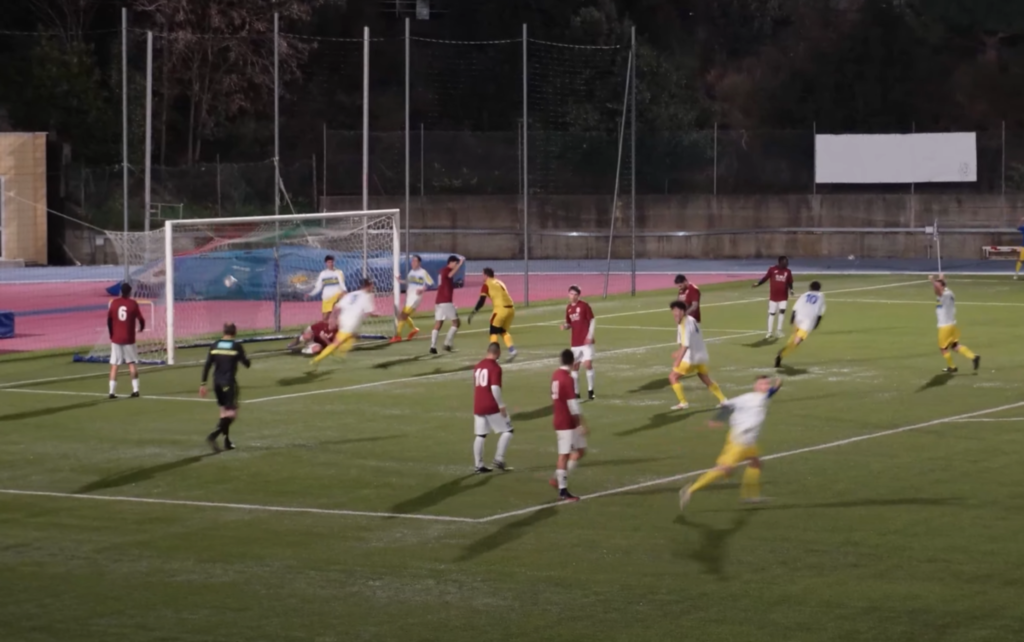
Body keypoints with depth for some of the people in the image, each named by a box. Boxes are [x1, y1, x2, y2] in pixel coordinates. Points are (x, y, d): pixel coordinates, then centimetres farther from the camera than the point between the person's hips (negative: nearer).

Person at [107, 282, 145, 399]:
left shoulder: (114, 303, 1)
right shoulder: (133, 303, -5)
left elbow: (109, 320, 2)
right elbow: (140, 319, -4)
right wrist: (141, 328, 19)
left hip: (116, 339, 1)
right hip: (129, 339, -1)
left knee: (114, 365, 2)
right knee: (132, 363, 10)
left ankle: (112, 391, -4)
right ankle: (135, 389, 5)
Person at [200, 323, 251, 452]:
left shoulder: (215, 346, 4)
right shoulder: (236, 346, -6)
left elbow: (207, 365, -1)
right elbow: (247, 364, -2)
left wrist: (203, 384, 1)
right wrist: (246, 359, 20)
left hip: (217, 382, 5)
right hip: (229, 382, -5)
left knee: (224, 410, 19)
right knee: (231, 412, -3)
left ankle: (227, 441, 22)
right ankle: (214, 435, -24)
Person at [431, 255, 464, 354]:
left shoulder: (443, 271, 20)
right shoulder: (446, 270, -8)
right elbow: (451, 274, -34)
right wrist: (460, 263, -37)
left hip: (439, 301, 9)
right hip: (446, 301, -9)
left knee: (438, 325, 3)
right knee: (456, 322, 1)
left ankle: (433, 346, -8)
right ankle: (447, 344, -5)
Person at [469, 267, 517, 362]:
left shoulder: (486, 285, 3)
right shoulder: (499, 283, 24)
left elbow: (481, 302, -4)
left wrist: (472, 313, 0)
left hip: (501, 308, -6)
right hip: (510, 308, 6)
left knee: (494, 332, 6)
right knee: (503, 331, 21)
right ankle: (512, 350, 4)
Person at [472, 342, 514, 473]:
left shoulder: (478, 366, 12)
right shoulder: (495, 367, -12)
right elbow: (495, 388, -20)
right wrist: (501, 405, -15)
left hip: (478, 406, 7)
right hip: (492, 407, -7)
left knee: (480, 435, 9)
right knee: (507, 430, 5)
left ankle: (479, 465, 9)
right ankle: (499, 460, -3)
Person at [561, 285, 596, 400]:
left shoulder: (584, 305, -7)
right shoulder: (568, 308, 9)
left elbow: (593, 320, -5)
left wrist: (590, 335, -15)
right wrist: (565, 326, -6)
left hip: (586, 341, -5)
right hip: (575, 342, 5)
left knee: (588, 365, -12)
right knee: (575, 367, 6)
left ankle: (590, 390, 2)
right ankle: (576, 392, 14)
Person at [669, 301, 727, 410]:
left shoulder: (685, 324, -20)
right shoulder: (691, 320, 8)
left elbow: (685, 345, -28)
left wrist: (678, 360, -34)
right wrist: (679, 353, 27)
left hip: (691, 358, -9)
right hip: (701, 355, 9)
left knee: (673, 377, 0)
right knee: (705, 378, 26)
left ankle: (683, 403, -1)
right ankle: (723, 400, 31)